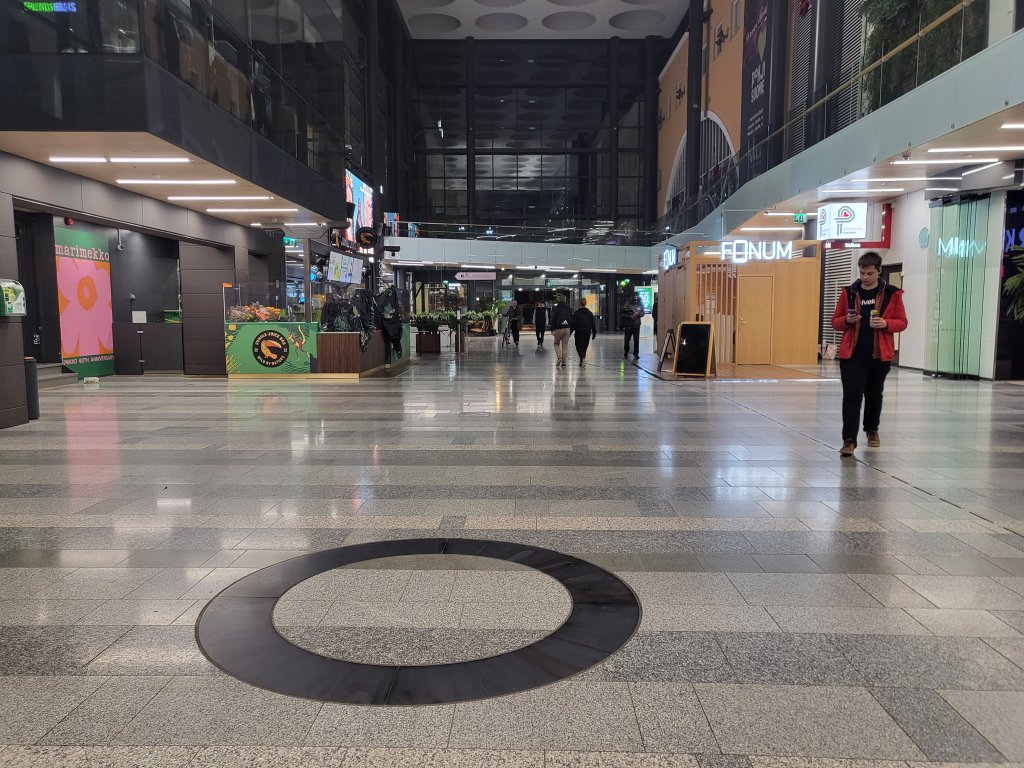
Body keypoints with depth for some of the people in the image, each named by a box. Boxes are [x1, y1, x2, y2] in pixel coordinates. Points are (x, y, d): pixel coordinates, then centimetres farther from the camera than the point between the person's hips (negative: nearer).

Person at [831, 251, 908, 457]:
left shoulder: (892, 294, 2)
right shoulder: (848, 293, 3)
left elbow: (902, 322, 5)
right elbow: (835, 322, 8)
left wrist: (886, 323, -15)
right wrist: (847, 320, -14)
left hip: (880, 355, 1)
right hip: (852, 354, -1)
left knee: (874, 394, 16)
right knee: (852, 395, -9)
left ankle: (872, 430, 37)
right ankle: (849, 439, -8)